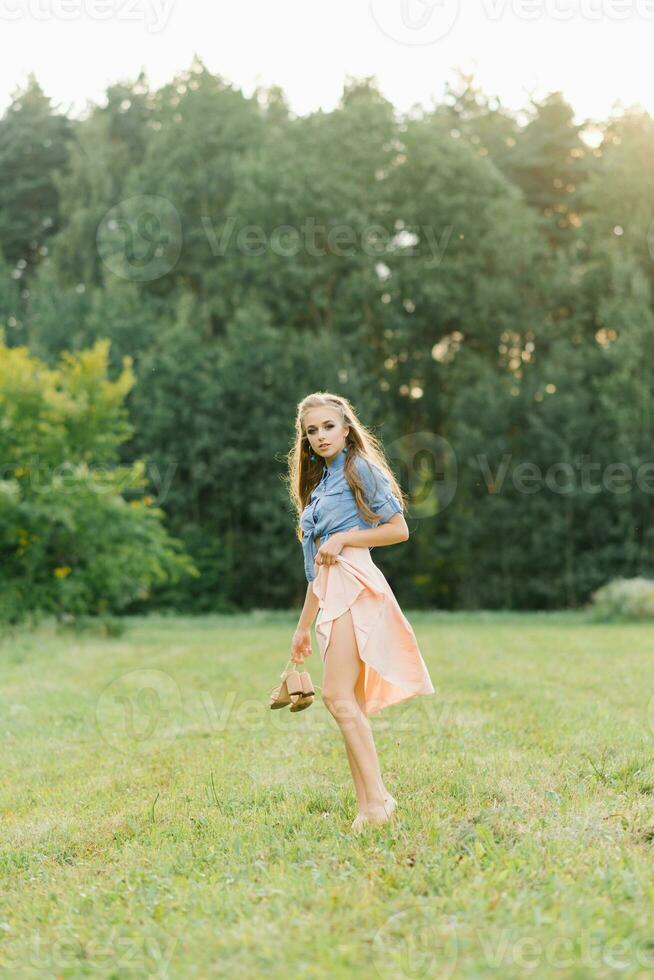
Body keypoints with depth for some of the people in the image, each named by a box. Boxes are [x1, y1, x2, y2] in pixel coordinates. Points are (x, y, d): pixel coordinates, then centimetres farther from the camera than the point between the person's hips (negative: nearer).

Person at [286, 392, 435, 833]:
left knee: (339, 696, -19)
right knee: (351, 705, 2)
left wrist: (344, 537, -12)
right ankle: (370, 803, 2)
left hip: (354, 582, -8)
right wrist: (304, 625, 22)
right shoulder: (318, 484, 24)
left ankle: (376, 798, -20)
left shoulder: (360, 468, 1)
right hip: (331, 590, 8)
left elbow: (399, 529, -3)